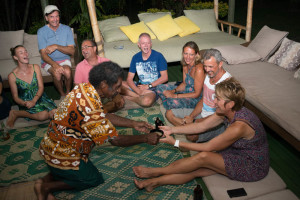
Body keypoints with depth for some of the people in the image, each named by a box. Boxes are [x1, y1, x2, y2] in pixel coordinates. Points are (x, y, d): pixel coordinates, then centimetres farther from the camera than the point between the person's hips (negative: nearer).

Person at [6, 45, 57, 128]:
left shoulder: (35, 67, -1)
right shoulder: (12, 76, -9)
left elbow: (41, 87, -4)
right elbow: (15, 97, -3)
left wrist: (34, 101, -20)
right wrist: (24, 104, -25)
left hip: (40, 98, 4)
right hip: (25, 102, -3)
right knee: (43, 115, -29)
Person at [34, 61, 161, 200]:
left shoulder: (84, 88, -6)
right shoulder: (90, 109, -34)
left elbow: (105, 116, 5)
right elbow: (115, 140, -25)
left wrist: (134, 124, 4)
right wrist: (146, 138, -13)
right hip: (61, 156, -8)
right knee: (94, 179, 13)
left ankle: (46, 179, 15)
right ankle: (47, 187, 10)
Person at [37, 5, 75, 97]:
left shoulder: (66, 29, -1)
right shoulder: (41, 31, -6)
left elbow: (72, 51, -7)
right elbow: (43, 54, -12)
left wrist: (56, 46, -23)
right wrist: (54, 65, -32)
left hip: (64, 59, 1)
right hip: (49, 61, -1)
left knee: (67, 71, -32)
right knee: (57, 73, -32)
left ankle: (68, 93, -7)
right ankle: (62, 95, -7)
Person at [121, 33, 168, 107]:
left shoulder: (158, 56, -8)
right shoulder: (136, 57, 3)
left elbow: (164, 77, -9)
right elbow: (129, 79, -2)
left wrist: (148, 86, -13)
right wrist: (138, 91, -20)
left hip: (154, 87, -4)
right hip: (140, 86, 4)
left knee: (147, 101, -38)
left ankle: (128, 97, -9)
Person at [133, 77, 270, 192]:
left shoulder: (239, 126, -34)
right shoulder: (226, 112, -8)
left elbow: (208, 147, -25)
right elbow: (201, 126, -1)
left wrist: (175, 143, -20)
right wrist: (172, 130, -5)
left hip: (253, 167, -7)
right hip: (237, 153, 7)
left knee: (203, 157, -22)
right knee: (196, 170, -9)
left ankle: (156, 172, -7)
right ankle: (154, 182, -3)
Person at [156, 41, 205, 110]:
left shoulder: (199, 69, -26)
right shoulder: (185, 64, -1)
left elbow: (196, 94, -22)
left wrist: (175, 96, -21)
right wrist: (173, 91, -9)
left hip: (196, 99, -9)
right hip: (186, 91, 9)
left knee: (173, 101, -34)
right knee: (160, 88, 6)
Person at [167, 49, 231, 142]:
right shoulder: (208, 75, 3)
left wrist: (194, 121, -20)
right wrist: (191, 116, -4)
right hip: (202, 113, 9)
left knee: (192, 135, -35)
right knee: (169, 114, 5)